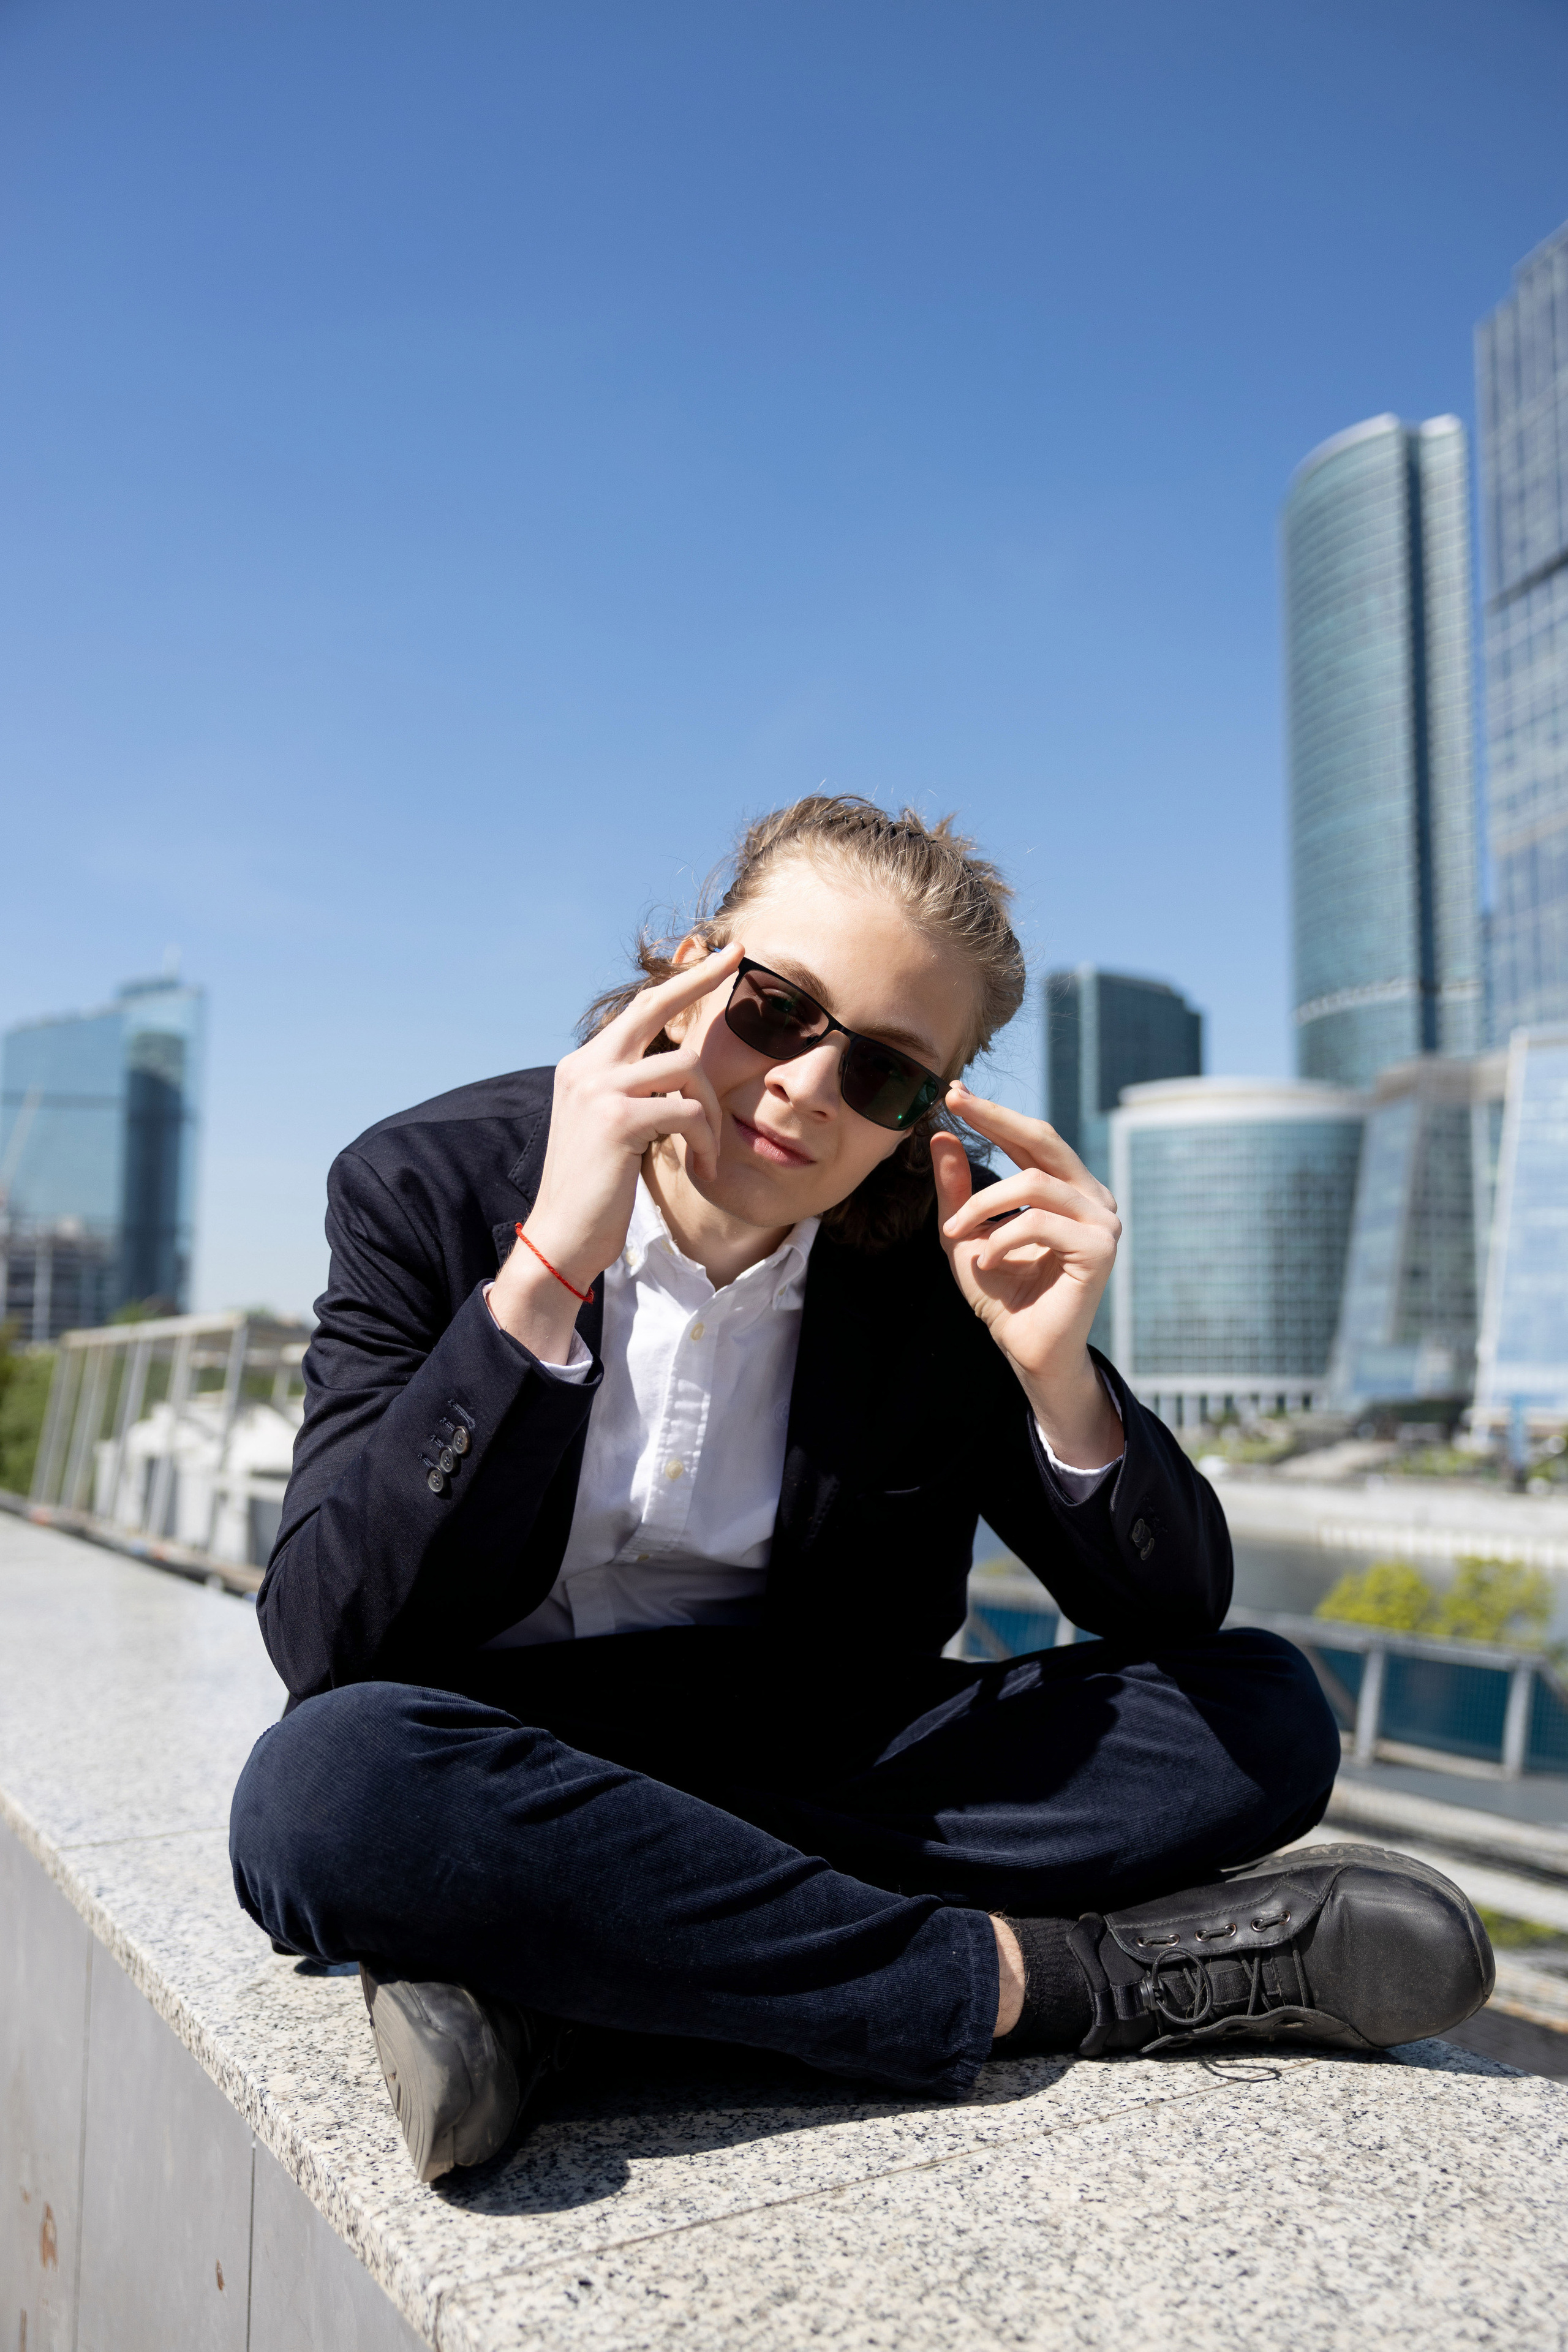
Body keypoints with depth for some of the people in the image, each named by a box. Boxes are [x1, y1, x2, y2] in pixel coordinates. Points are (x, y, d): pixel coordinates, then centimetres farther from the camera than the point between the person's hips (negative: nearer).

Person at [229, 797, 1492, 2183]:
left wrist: (1056, 1371, -23)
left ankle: (539, 1969, -22)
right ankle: (1017, 1977, -20)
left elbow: (1173, 1623, -4)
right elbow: (326, 1641, -22)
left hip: (825, 1772, 3)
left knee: (1267, 1720, -14)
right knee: (323, 1787, -35)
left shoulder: (945, 1252, -7)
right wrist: (547, 1269, -32)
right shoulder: (433, 1187, -12)